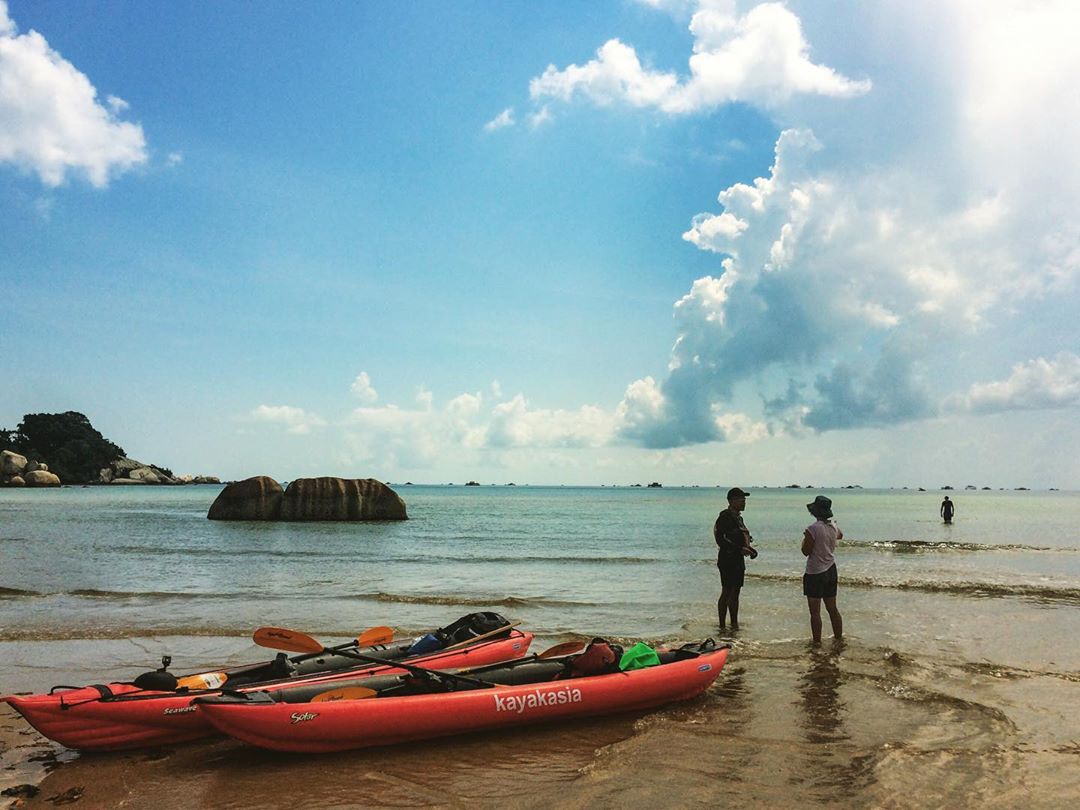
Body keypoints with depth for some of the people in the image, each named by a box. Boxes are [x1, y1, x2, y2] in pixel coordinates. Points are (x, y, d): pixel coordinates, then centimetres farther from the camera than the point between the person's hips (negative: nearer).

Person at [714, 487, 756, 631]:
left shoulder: (738, 517, 15)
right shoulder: (725, 516, -14)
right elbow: (720, 540, -20)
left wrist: (748, 548, 6)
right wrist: (740, 548, -21)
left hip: (738, 560, 9)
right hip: (727, 560, -9)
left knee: (735, 593, 13)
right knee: (726, 593, -5)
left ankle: (734, 625, 21)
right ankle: (722, 627, 1)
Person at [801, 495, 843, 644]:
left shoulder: (813, 529, -21)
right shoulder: (833, 526, 1)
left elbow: (806, 552, -15)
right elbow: (840, 535, 26)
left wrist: (805, 539, 3)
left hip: (815, 573, -7)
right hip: (831, 570, 7)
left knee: (815, 611, 0)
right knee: (832, 608, 17)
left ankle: (817, 642, 3)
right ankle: (839, 638, 24)